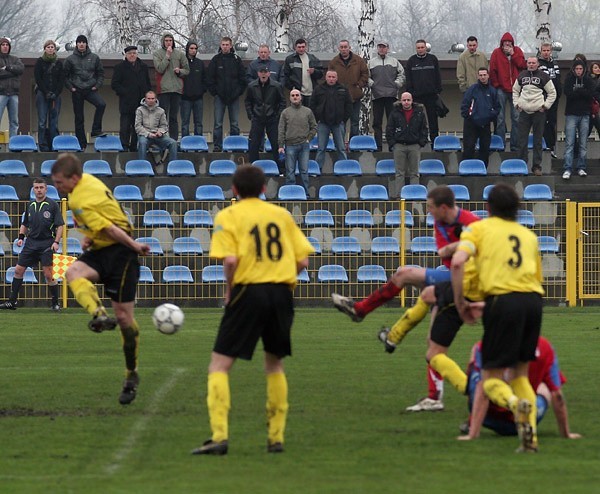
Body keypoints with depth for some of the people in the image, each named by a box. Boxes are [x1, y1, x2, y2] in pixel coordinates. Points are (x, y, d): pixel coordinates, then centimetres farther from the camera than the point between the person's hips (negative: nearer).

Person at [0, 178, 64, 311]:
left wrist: (56, 242, -14)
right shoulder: (30, 205, 11)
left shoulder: (52, 205, -3)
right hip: (31, 243, 5)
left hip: (47, 243, -5)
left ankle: (55, 303, 3)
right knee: (18, 270, 3)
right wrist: (21, 237, 7)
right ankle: (12, 301, 9)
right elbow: (24, 224, 22)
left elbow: (60, 225, -4)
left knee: (48, 274, -9)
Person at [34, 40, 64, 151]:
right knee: (42, 121, -6)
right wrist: (46, 92, -11)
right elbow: (38, 79, -1)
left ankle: (53, 146, 1)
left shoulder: (59, 63, 11)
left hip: (55, 95, 2)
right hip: (42, 94, -2)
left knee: (54, 121, 0)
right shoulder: (40, 62, 5)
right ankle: (43, 145, -4)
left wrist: (56, 93, -7)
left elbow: (62, 80, 7)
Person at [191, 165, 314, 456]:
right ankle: (276, 437, 18)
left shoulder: (228, 216, 2)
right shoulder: (281, 214, 13)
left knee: (219, 365, 1)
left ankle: (219, 436, -14)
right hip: (282, 293, 4)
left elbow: (230, 260, -13)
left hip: (249, 292, -4)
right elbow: (303, 260, 8)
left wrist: (229, 290, 3)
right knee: (274, 365, 21)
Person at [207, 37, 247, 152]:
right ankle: (217, 146, 1)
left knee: (235, 124, 4)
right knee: (218, 123, -2)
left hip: (234, 96, 1)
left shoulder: (237, 60, 5)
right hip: (220, 96, -1)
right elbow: (209, 78, 4)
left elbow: (243, 78, 7)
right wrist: (214, 92, -4)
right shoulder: (216, 60, 3)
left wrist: (239, 92, -2)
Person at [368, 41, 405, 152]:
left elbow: (402, 74, 14)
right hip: (377, 95, 0)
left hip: (391, 95, 0)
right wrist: (371, 84, -3)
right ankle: (378, 145, 2)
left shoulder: (394, 62, 12)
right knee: (377, 122, 0)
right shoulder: (371, 62, 11)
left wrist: (397, 84, 1)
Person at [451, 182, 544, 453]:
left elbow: (457, 262, -7)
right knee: (520, 374, 19)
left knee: (491, 379, 4)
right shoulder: (529, 235, 24)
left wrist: (460, 302, 3)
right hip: (533, 299, 4)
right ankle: (530, 436, 3)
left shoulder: (478, 228, 11)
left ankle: (516, 404, -29)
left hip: (503, 301, -4)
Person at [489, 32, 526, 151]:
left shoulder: (517, 51, 5)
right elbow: (492, 70, 0)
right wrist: (496, 85, -3)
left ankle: (515, 145, 8)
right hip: (501, 90, -1)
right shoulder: (496, 53, 0)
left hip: (515, 89, 2)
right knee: (500, 119, 0)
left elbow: (523, 66, -6)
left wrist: (513, 55, -11)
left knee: (516, 118, 3)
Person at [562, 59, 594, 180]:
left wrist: (576, 92, -11)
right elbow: (568, 93, -13)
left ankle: (581, 168, 11)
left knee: (583, 143, 4)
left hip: (584, 115, 2)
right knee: (569, 143, -7)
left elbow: (591, 93, -8)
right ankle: (567, 169, -9)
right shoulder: (569, 79, 1)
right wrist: (583, 93, -11)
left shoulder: (588, 79, 6)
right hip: (571, 114, -2)